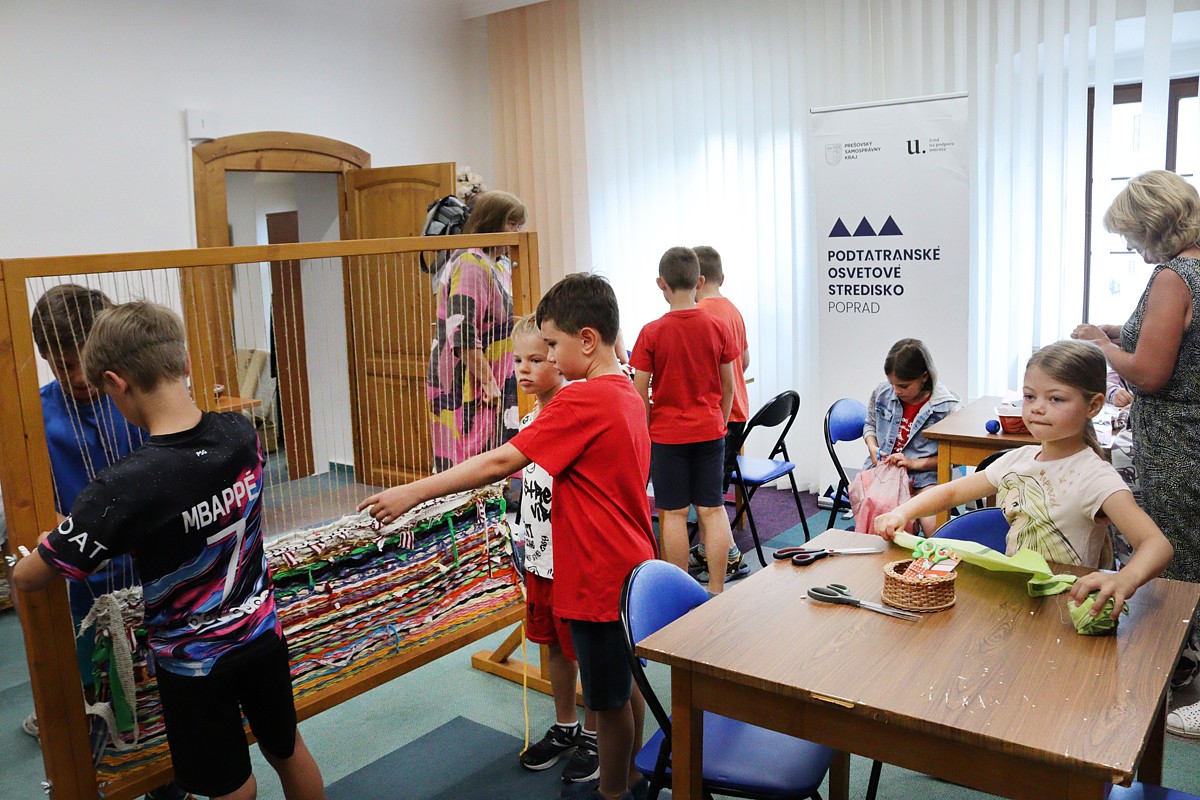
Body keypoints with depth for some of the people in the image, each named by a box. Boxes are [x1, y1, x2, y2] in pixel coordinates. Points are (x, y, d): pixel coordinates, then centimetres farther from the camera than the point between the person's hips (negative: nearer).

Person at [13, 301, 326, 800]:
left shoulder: (123, 489, -30)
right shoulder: (242, 435, -14)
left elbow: (28, 579, -16)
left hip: (193, 661, -4)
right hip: (261, 633, 4)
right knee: (288, 750, 25)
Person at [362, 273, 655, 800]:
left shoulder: (581, 400, -23)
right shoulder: (627, 395, 5)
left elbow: (500, 463, -26)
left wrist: (412, 493, -22)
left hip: (599, 578, -9)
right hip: (630, 568, 9)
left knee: (608, 696, 10)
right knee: (625, 683, 23)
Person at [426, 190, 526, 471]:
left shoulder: (501, 265, 17)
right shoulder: (470, 265, -15)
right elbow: (461, 333, -23)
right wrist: (488, 381, -21)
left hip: (494, 386, 10)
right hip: (466, 388, -10)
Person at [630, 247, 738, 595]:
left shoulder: (652, 333, -10)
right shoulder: (718, 327, -2)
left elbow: (640, 394, -8)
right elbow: (728, 388, 5)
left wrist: (643, 434, 6)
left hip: (668, 433, -3)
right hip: (709, 432, 3)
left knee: (673, 513, 5)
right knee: (713, 510, 8)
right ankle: (717, 590, 12)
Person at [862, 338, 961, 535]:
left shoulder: (948, 406, -8)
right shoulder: (882, 393, 4)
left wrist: (915, 463, -13)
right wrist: (873, 448, 3)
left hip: (923, 477, -2)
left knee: (936, 531, -28)